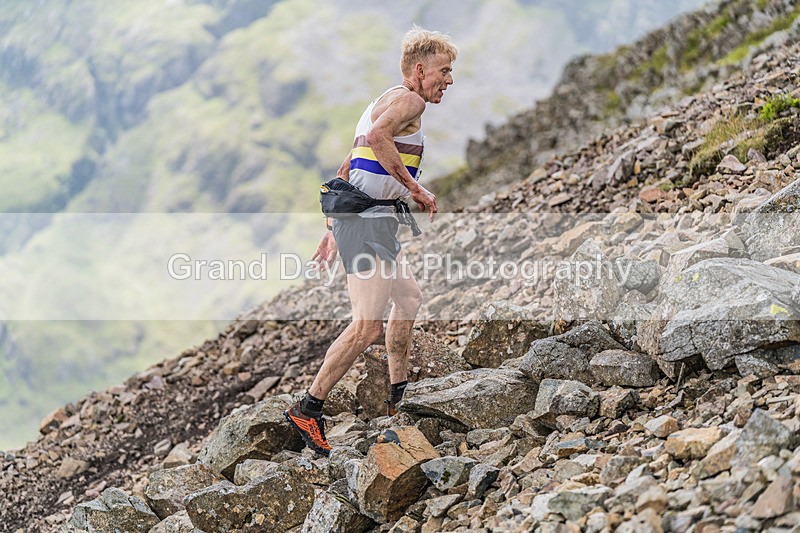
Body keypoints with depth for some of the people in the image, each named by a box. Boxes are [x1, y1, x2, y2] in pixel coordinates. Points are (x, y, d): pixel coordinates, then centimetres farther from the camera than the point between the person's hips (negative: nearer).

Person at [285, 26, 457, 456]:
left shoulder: (386, 101, 25)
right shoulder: (408, 100, -6)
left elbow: (347, 169, 27)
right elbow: (378, 136, -28)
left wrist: (333, 230, 28)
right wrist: (415, 189, -21)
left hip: (354, 216, 11)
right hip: (368, 219, -11)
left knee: (409, 298, 24)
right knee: (368, 326, -14)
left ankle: (398, 397, 32)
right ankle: (307, 410, -10)